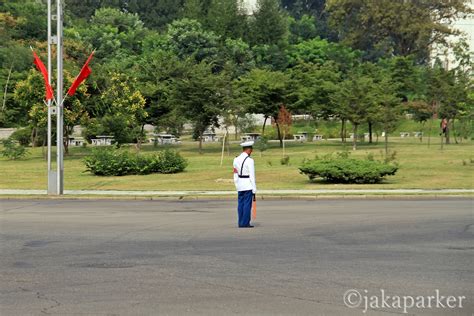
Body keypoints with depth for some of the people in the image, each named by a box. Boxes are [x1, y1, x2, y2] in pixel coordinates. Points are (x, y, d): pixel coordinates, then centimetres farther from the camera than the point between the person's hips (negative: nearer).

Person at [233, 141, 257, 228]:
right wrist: (254, 190, -8)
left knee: (241, 204, 9)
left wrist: (237, 186, 17)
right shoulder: (249, 160, -13)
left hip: (240, 185, 7)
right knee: (247, 204, -3)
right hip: (248, 185, -6)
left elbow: (235, 175, 10)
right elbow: (252, 176, -12)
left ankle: (241, 223, 11)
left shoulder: (236, 160, 7)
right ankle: (245, 223, -3)